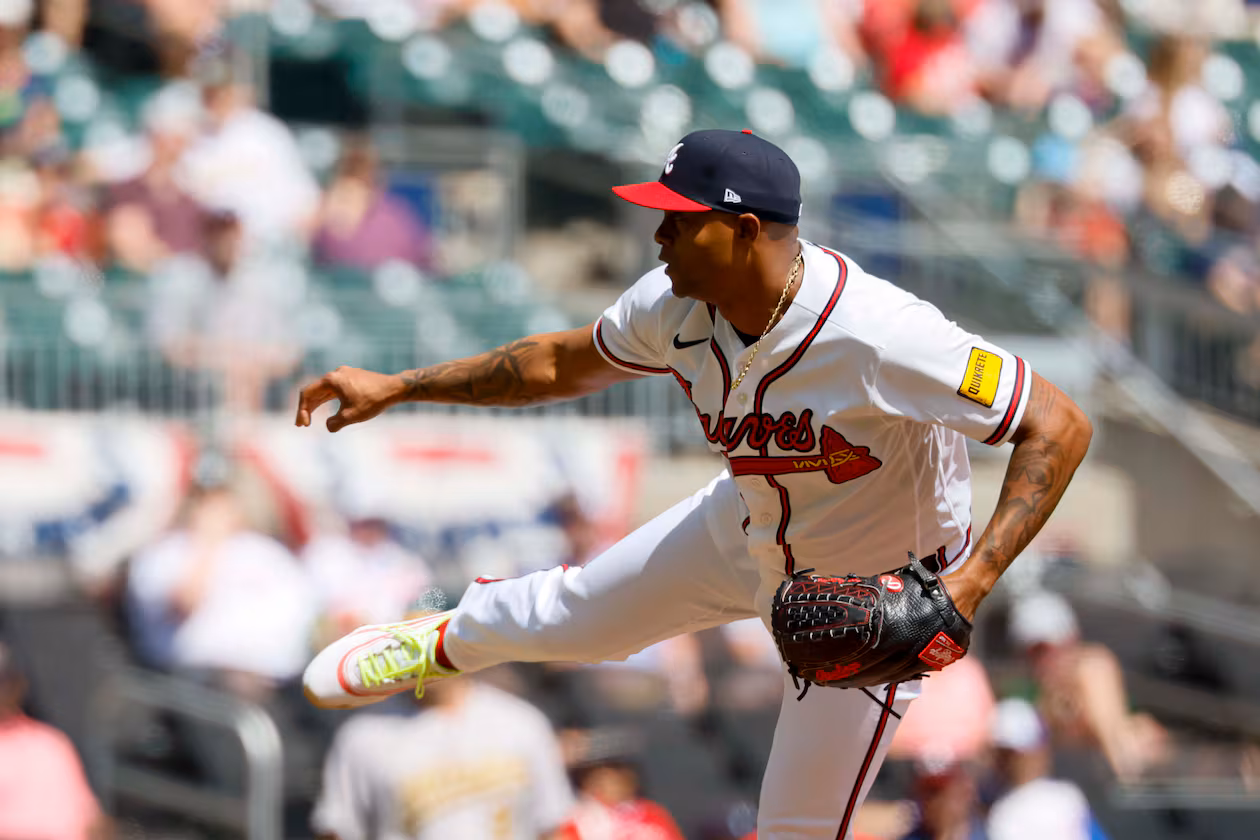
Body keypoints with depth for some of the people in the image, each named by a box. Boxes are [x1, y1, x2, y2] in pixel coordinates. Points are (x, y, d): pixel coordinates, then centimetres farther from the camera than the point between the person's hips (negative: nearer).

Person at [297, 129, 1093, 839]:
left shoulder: (877, 336, -42)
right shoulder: (677, 306, -19)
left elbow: (1061, 426, -39)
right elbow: (567, 362, 3)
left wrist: (971, 584, -48)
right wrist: (397, 388, 3)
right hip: (750, 528, 6)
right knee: (578, 616, 23)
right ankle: (443, 643, 58)